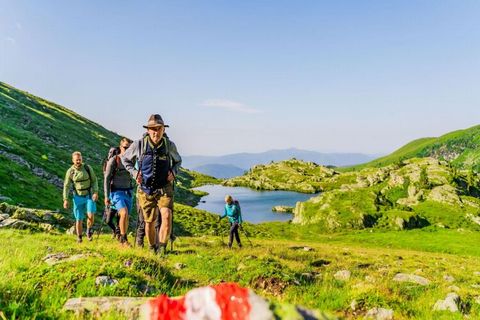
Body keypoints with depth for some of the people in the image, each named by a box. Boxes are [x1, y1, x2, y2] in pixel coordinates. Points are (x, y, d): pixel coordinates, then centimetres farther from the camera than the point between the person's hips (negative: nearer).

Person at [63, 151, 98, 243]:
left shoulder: (87, 168, -8)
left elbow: (94, 180, -2)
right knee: (79, 219, 3)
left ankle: (89, 230, 11)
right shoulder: (70, 171, -7)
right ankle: (79, 238, 22)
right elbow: (66, 186, -2)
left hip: (89, 196, 0)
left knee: (90, 216, -18)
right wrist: (65, 199, -9)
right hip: (78, 198, 1)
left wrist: (96, 192, -16)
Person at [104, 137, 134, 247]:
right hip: (117, 192, -5)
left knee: (126, 217, 9)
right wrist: (106, 196, -10)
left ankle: (123, 240, 23)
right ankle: (123, 239, -12)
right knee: (124, 213, -24)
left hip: (128, 192, 5)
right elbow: (106, 179, -6)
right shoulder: (113, 160, -7)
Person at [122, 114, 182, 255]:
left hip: (165, 189, 0)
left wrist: (173, 172, -3)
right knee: (149, 222, 9)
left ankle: (162, 247, -11)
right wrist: (134, 172, -4)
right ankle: (152, 249, 31)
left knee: (167, 216, -23)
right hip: (146, 190, 1)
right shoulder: (139, 144, -8)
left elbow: (178, 161, 16)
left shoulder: (169, 145, -5)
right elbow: (125, 158, 10)